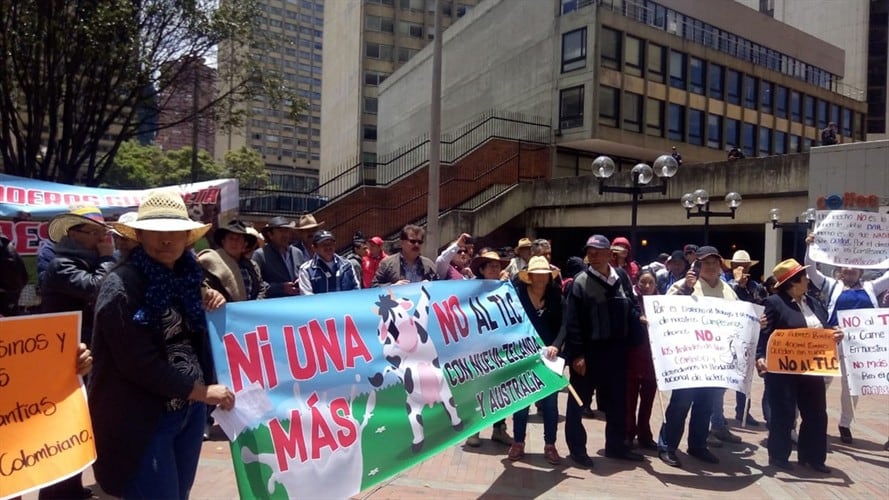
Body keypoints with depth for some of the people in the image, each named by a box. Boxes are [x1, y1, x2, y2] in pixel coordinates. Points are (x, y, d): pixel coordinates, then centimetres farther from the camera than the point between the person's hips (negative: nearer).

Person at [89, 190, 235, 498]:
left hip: (189, 410, 7)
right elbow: (138, 363, -20)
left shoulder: (187, 276, 7)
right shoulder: (121, 286, -14)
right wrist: (202, 392, -15)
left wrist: (213, 308, -2)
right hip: (142, 418, -7)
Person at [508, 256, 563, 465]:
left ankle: (550, 445, 20)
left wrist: (555, 346, -23)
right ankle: (518, 443, 21)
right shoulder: (517, 295, -4)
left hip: (549, 357, 1)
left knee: (550, 401, 7)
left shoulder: (556, 297, 0)